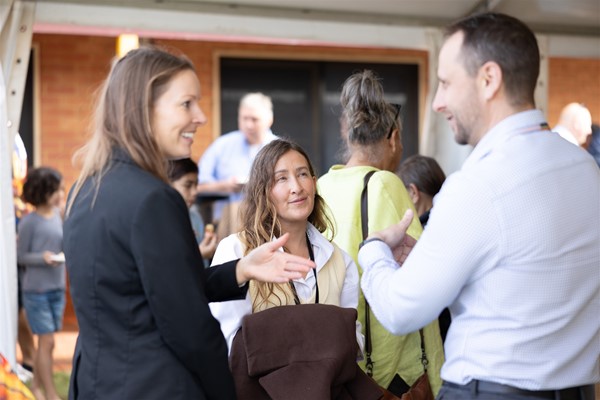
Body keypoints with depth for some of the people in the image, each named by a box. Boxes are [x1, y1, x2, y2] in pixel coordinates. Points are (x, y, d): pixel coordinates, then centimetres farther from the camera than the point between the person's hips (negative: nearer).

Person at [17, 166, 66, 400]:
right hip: (36, 290, -5)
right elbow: (20, 256, -7)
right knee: (47, 341, -4)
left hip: (57, 289, 5)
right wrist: (43, 257, -22)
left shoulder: (58, 215, 5)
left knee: (45, 341, 12)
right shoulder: (29, 222, -12)